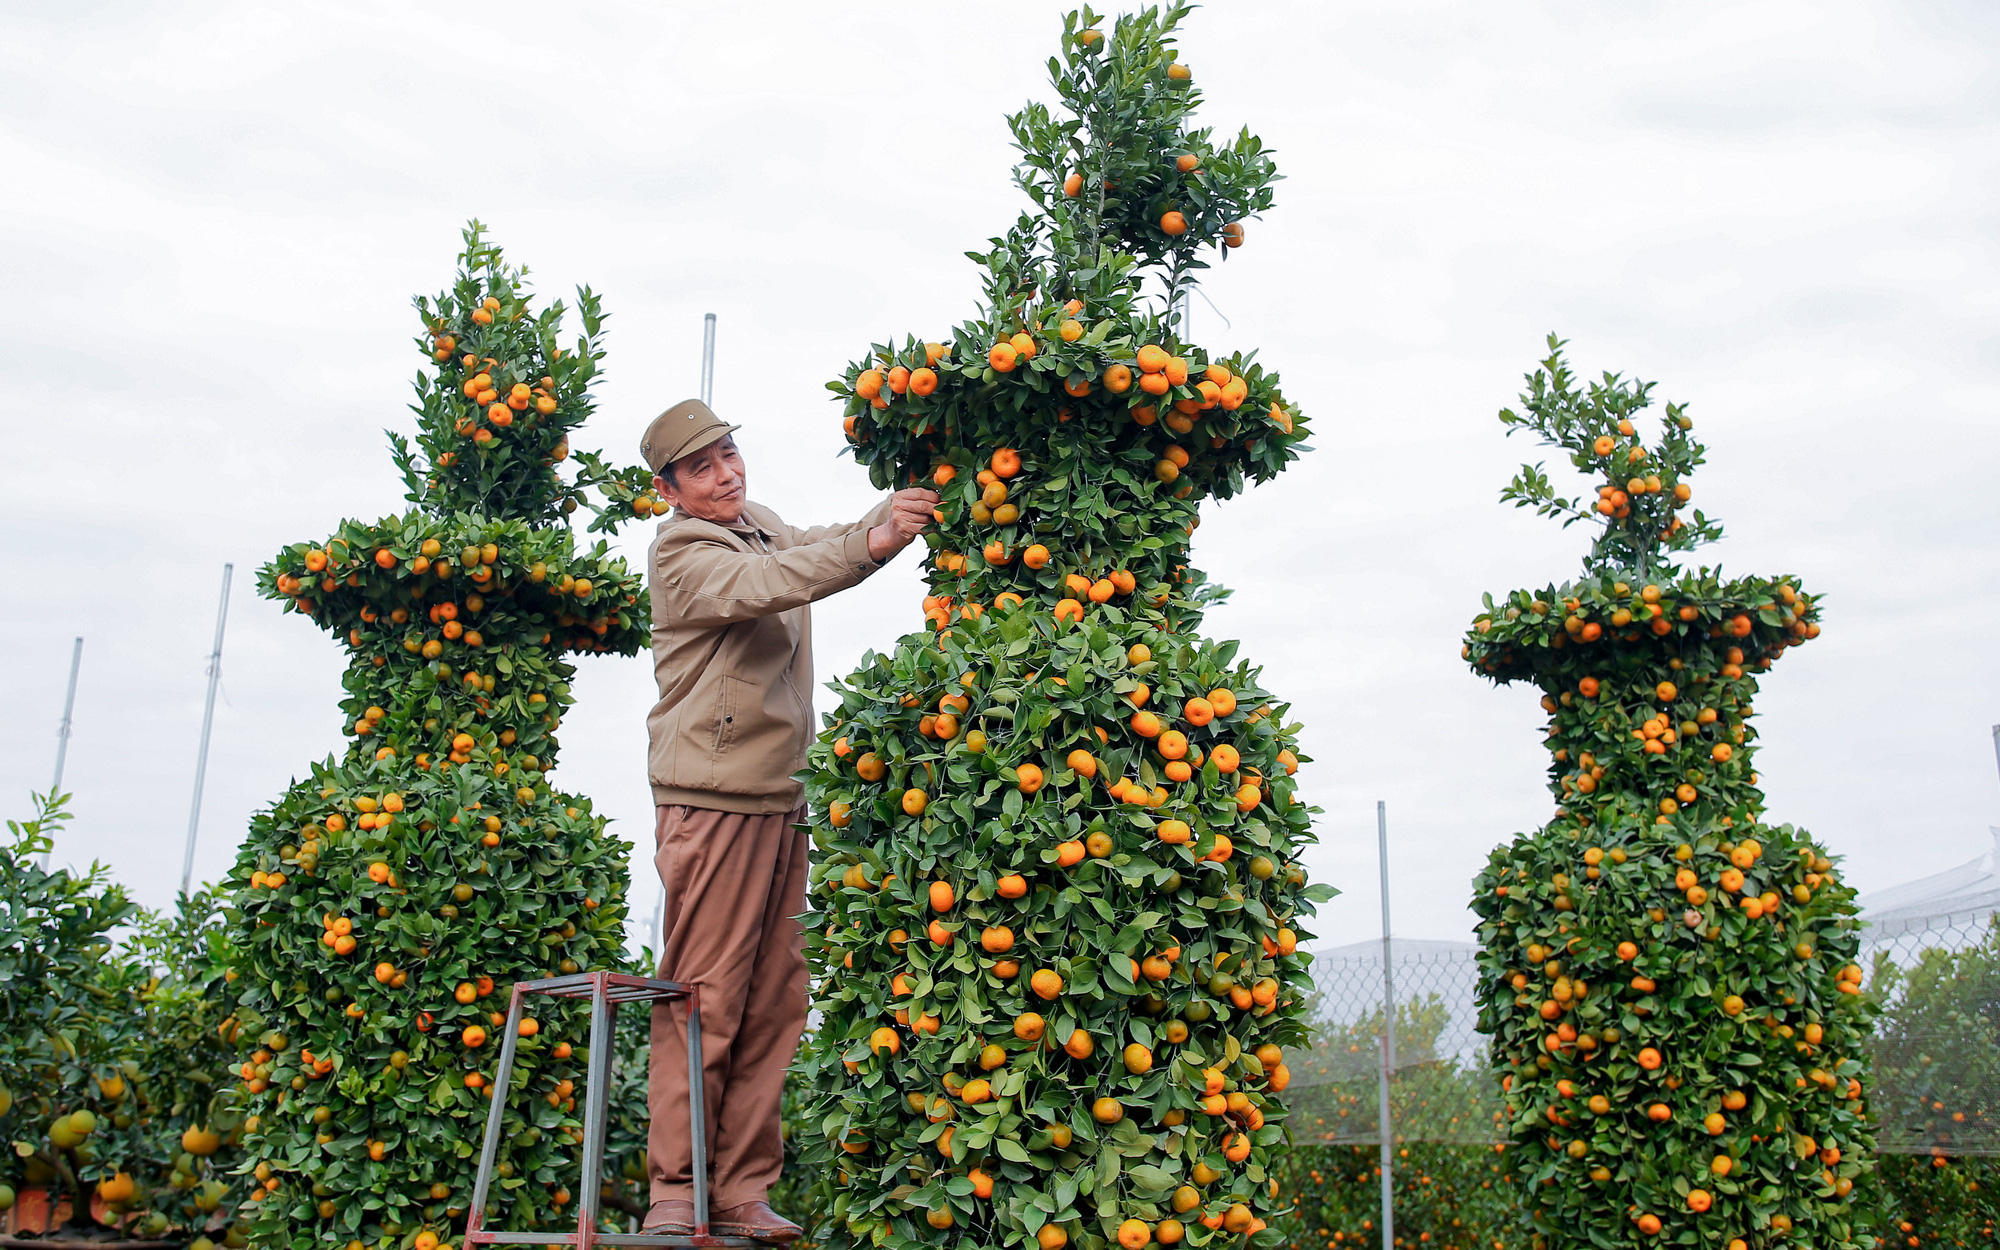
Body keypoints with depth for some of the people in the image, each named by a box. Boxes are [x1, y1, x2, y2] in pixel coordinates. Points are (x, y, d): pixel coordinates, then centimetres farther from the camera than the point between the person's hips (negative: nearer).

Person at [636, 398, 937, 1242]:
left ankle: (743, 1193, 13)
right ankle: (675, 1192, 4)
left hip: (780, 796, 8)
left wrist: (905, 504, 0)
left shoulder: (763, 526, 19)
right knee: (704, 999, -5)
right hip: (712, 799, -7)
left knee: (773, 1002, 6)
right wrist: (870, 545, -36)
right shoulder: (680, 554, -7)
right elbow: (765, 584, -23)